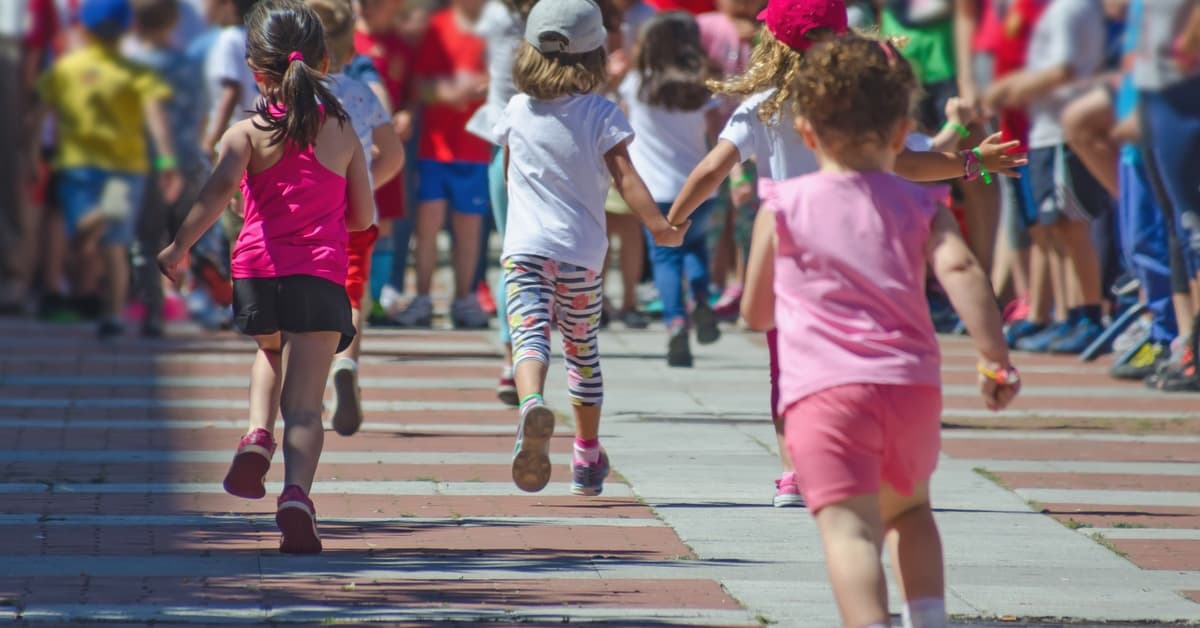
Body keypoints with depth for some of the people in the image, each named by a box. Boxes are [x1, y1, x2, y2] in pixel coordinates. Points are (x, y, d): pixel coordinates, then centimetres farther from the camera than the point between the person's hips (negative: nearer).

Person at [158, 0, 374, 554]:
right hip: (322, 274, 0)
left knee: (270, 355, 32)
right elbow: (362, 217, 12)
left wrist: (180, 247, -15)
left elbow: (220, 189, -18)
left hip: (258, 269, 0)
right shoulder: (343, 134, 8)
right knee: (304, 402, -3)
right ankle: (296, 494, -25)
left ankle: (258, 435, 8)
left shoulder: (247, 134, 1)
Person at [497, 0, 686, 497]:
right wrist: (659, 226, -11)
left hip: (524, 247, 0)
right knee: (582, 350, 16)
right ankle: (587, 459, 27)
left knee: (529, 337, -15)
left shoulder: (516, 112, 7)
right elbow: (625, 177, -12)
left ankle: (532, 404, -48)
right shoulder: (602, 116, -2)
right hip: (581, 251, 0)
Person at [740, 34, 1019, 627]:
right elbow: (960, 270, -9)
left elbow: (755, 313, 13)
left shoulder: (782, 208, 7)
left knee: (848, 528, -17)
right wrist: (996, 358, -7)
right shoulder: (920, 206, 10)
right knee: (908, 508, 29)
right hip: (914, 384, 3)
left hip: (824, 389, -3)